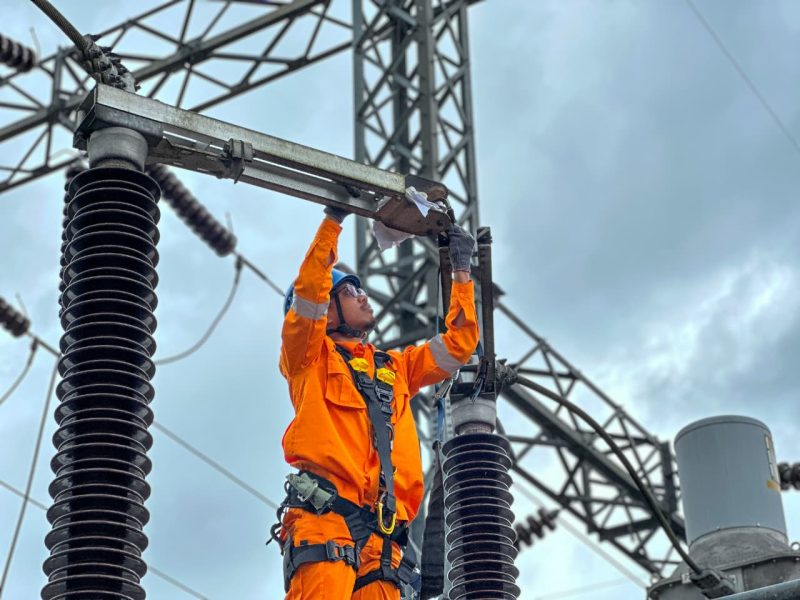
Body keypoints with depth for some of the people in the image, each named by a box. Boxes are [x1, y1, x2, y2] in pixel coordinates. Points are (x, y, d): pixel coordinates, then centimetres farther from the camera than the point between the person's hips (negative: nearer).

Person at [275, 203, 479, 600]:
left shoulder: (396, 367, 34)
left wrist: (461, 272, 33)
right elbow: (308, 290, 4)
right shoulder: (308, 358, 19)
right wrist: (333, 221, 5)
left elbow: (459, 342, 35)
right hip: (323, 518, -4)